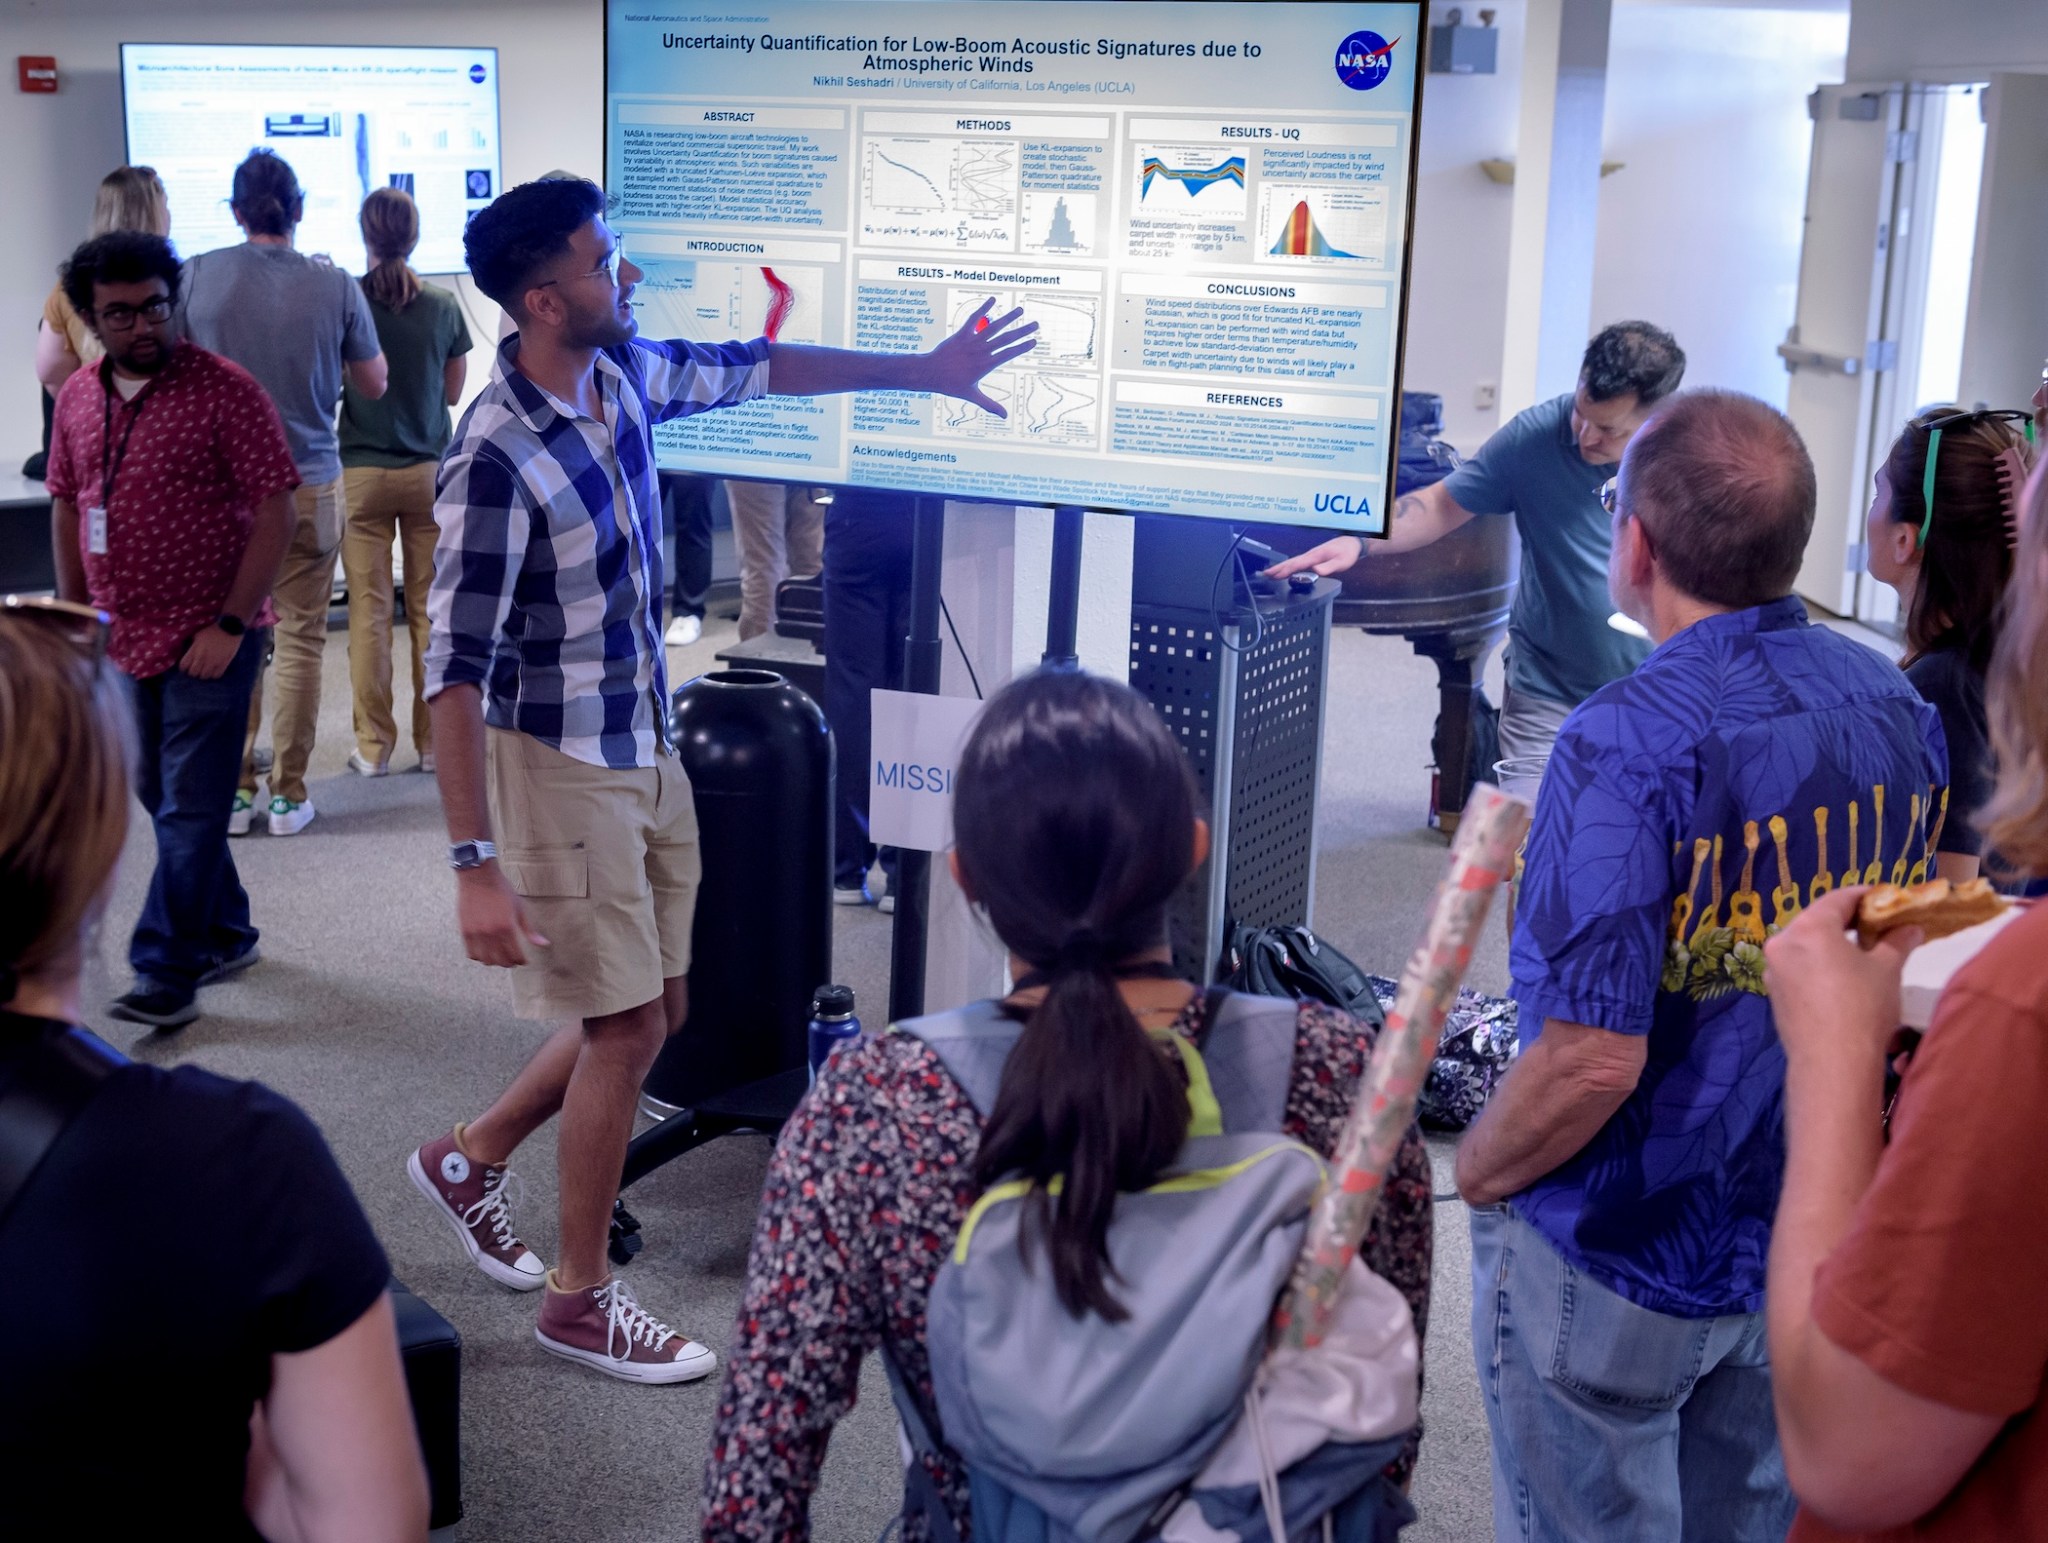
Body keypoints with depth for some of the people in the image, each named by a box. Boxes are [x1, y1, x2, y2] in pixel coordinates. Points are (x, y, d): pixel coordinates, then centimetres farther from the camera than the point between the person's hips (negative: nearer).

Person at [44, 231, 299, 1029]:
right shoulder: (77, 398, 7)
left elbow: (274, 512, -13)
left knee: (189, 809, -4)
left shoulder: (225, 389, -11)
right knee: (162, 799, 15)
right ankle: (225, 935, 31)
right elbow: (67, 508, 16)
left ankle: (168, 973, 1)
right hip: (124, 638, 6)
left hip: (208, 640, -6)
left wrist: (230, 626, -16)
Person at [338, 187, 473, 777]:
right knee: (430, 610, 8)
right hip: (428, 470, 1)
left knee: (369, 611, 5)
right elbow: (454, 392, 6)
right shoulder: (443, 307, -4)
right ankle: (433, 740, 13)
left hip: (362, 473, -1)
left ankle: (373, 745, 8)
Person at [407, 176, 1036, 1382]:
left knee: (658, 1010, 14)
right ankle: (580, 1299, 17)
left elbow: (755, 370, 19)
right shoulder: (497, 455, -24)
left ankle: (470, 1158, 36)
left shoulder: (627, 373, -1)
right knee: (628, 1027, -1)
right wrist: (476, 865, -28)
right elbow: (457, 669, -25)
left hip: (648, 749, 8)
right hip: (560, 763, -8)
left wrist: (918, 371, 22)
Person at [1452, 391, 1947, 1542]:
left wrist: (1477, 1169, -10)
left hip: (1621, 1261, -6)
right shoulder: (1896, 702, -4)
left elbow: (1593, 1058, -29)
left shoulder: (1628, 745, -28)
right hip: (1807, 1247, 6)